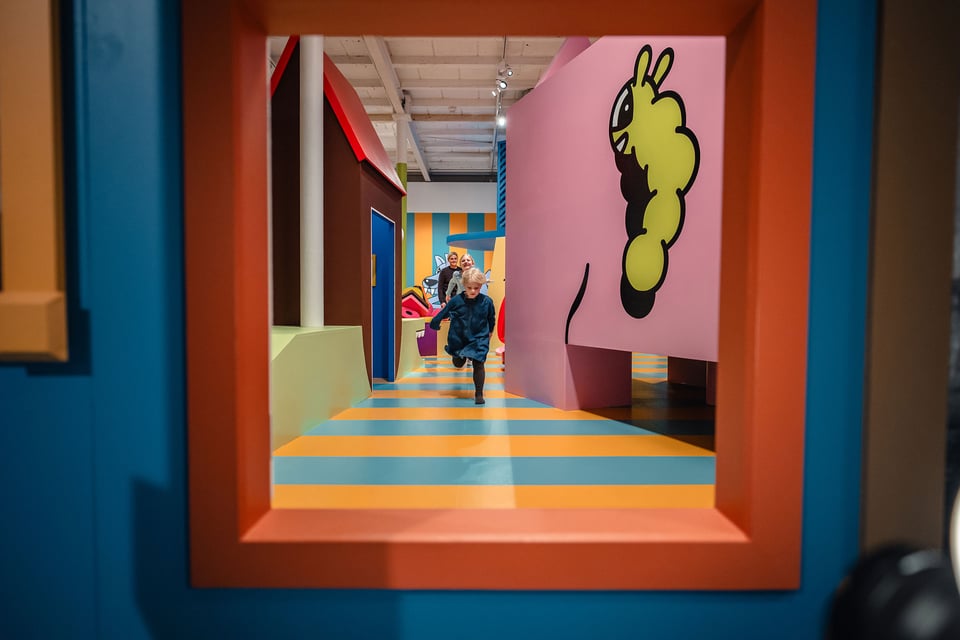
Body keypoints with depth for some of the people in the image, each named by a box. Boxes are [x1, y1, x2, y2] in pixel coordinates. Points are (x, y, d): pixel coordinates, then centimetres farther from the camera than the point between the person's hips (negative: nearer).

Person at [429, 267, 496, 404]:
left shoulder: (486, 302, -13)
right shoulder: (456, 300, -15)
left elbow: (491, 319, 6)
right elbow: (443, 313, -1)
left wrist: (489, 332, 19)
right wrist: (434, 324, 7)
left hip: (479, 339, -2)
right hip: (458, 339, 2)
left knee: (478, 365, -8)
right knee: (458, 364, 20)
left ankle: (479, 394, 4)